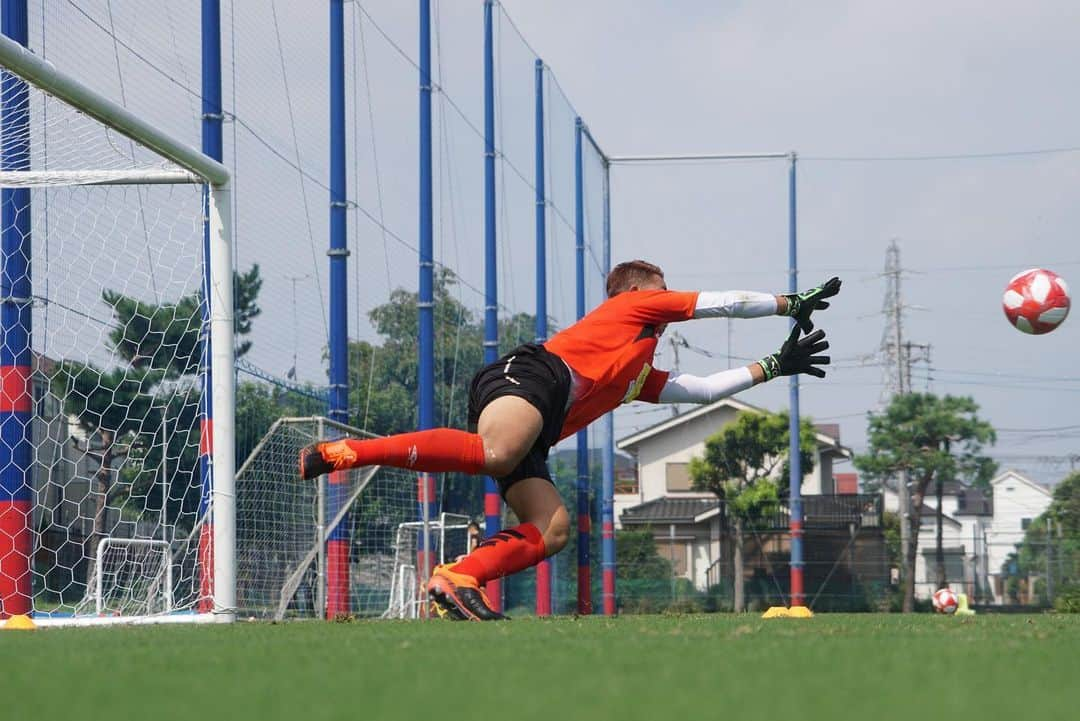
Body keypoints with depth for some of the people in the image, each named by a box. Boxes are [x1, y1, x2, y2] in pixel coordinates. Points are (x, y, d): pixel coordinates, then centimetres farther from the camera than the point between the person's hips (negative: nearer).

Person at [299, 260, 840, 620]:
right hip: (529, 374, -9)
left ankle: (454, 582, -23)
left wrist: (773, 367, 45)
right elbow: (727, 303, 25)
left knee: (552, 530, -7)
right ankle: (348, 453, -41)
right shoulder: (634, 305, 22)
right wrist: (791, 303, 37)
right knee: (493, 454, -38)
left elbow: (704, 389, 45)